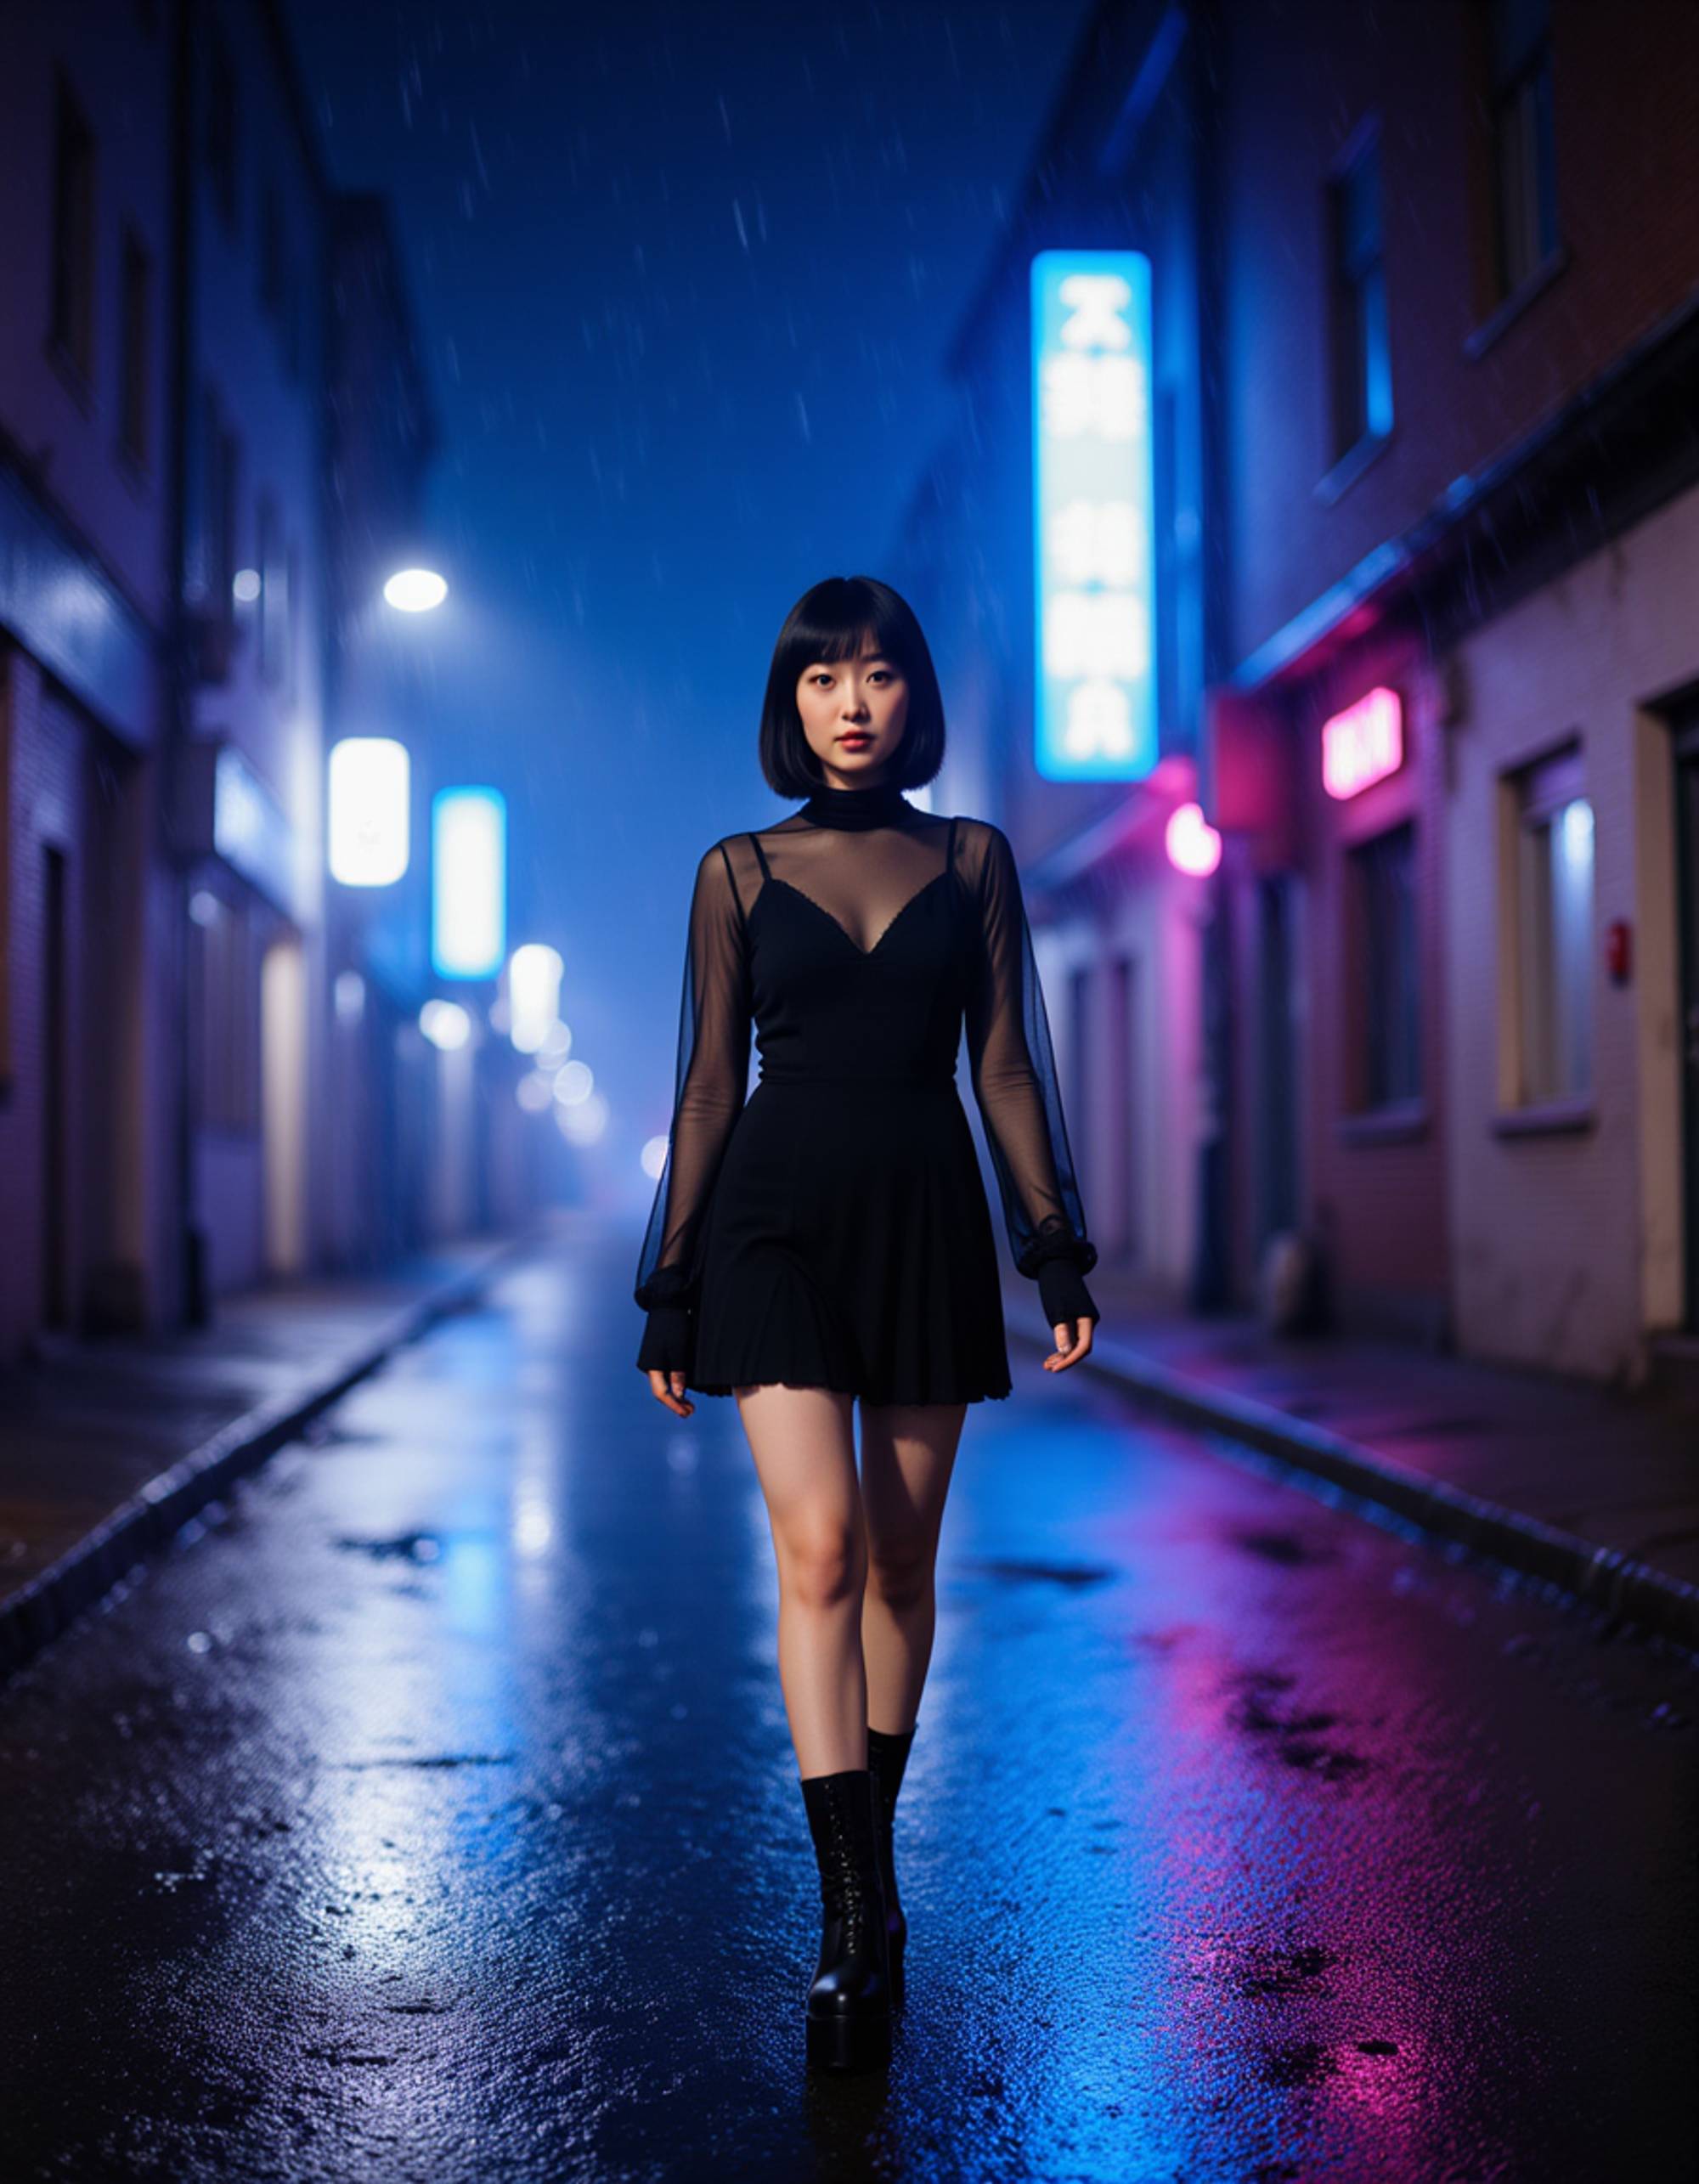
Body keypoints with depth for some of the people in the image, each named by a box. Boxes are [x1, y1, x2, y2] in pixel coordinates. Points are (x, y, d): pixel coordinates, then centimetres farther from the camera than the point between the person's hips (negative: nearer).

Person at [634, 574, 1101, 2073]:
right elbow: (709, 1084, 5)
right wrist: (672, 1292, 3)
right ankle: (858, 1915, -12)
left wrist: (1059, 1251, 0)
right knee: (820, 1548, -14)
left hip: (927, 1220, 2)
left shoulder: (973, 861, 8)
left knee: (901, 1559, 7)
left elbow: (1005, 1064, 7)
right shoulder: (739, 874, 5)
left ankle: (867, 1854, 26)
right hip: (778, 1220, -1)